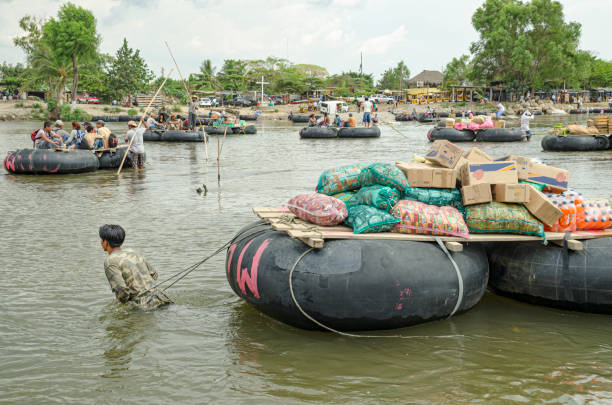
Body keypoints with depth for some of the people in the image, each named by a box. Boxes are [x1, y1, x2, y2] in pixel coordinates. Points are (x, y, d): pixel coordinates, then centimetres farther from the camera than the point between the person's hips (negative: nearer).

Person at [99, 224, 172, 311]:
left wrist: (122, 300, 2)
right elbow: (153, 274, 28)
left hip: (146, 307, -8)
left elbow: (122, 291, -21)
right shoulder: (132, 252, 16)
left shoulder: (110, 262, -9)